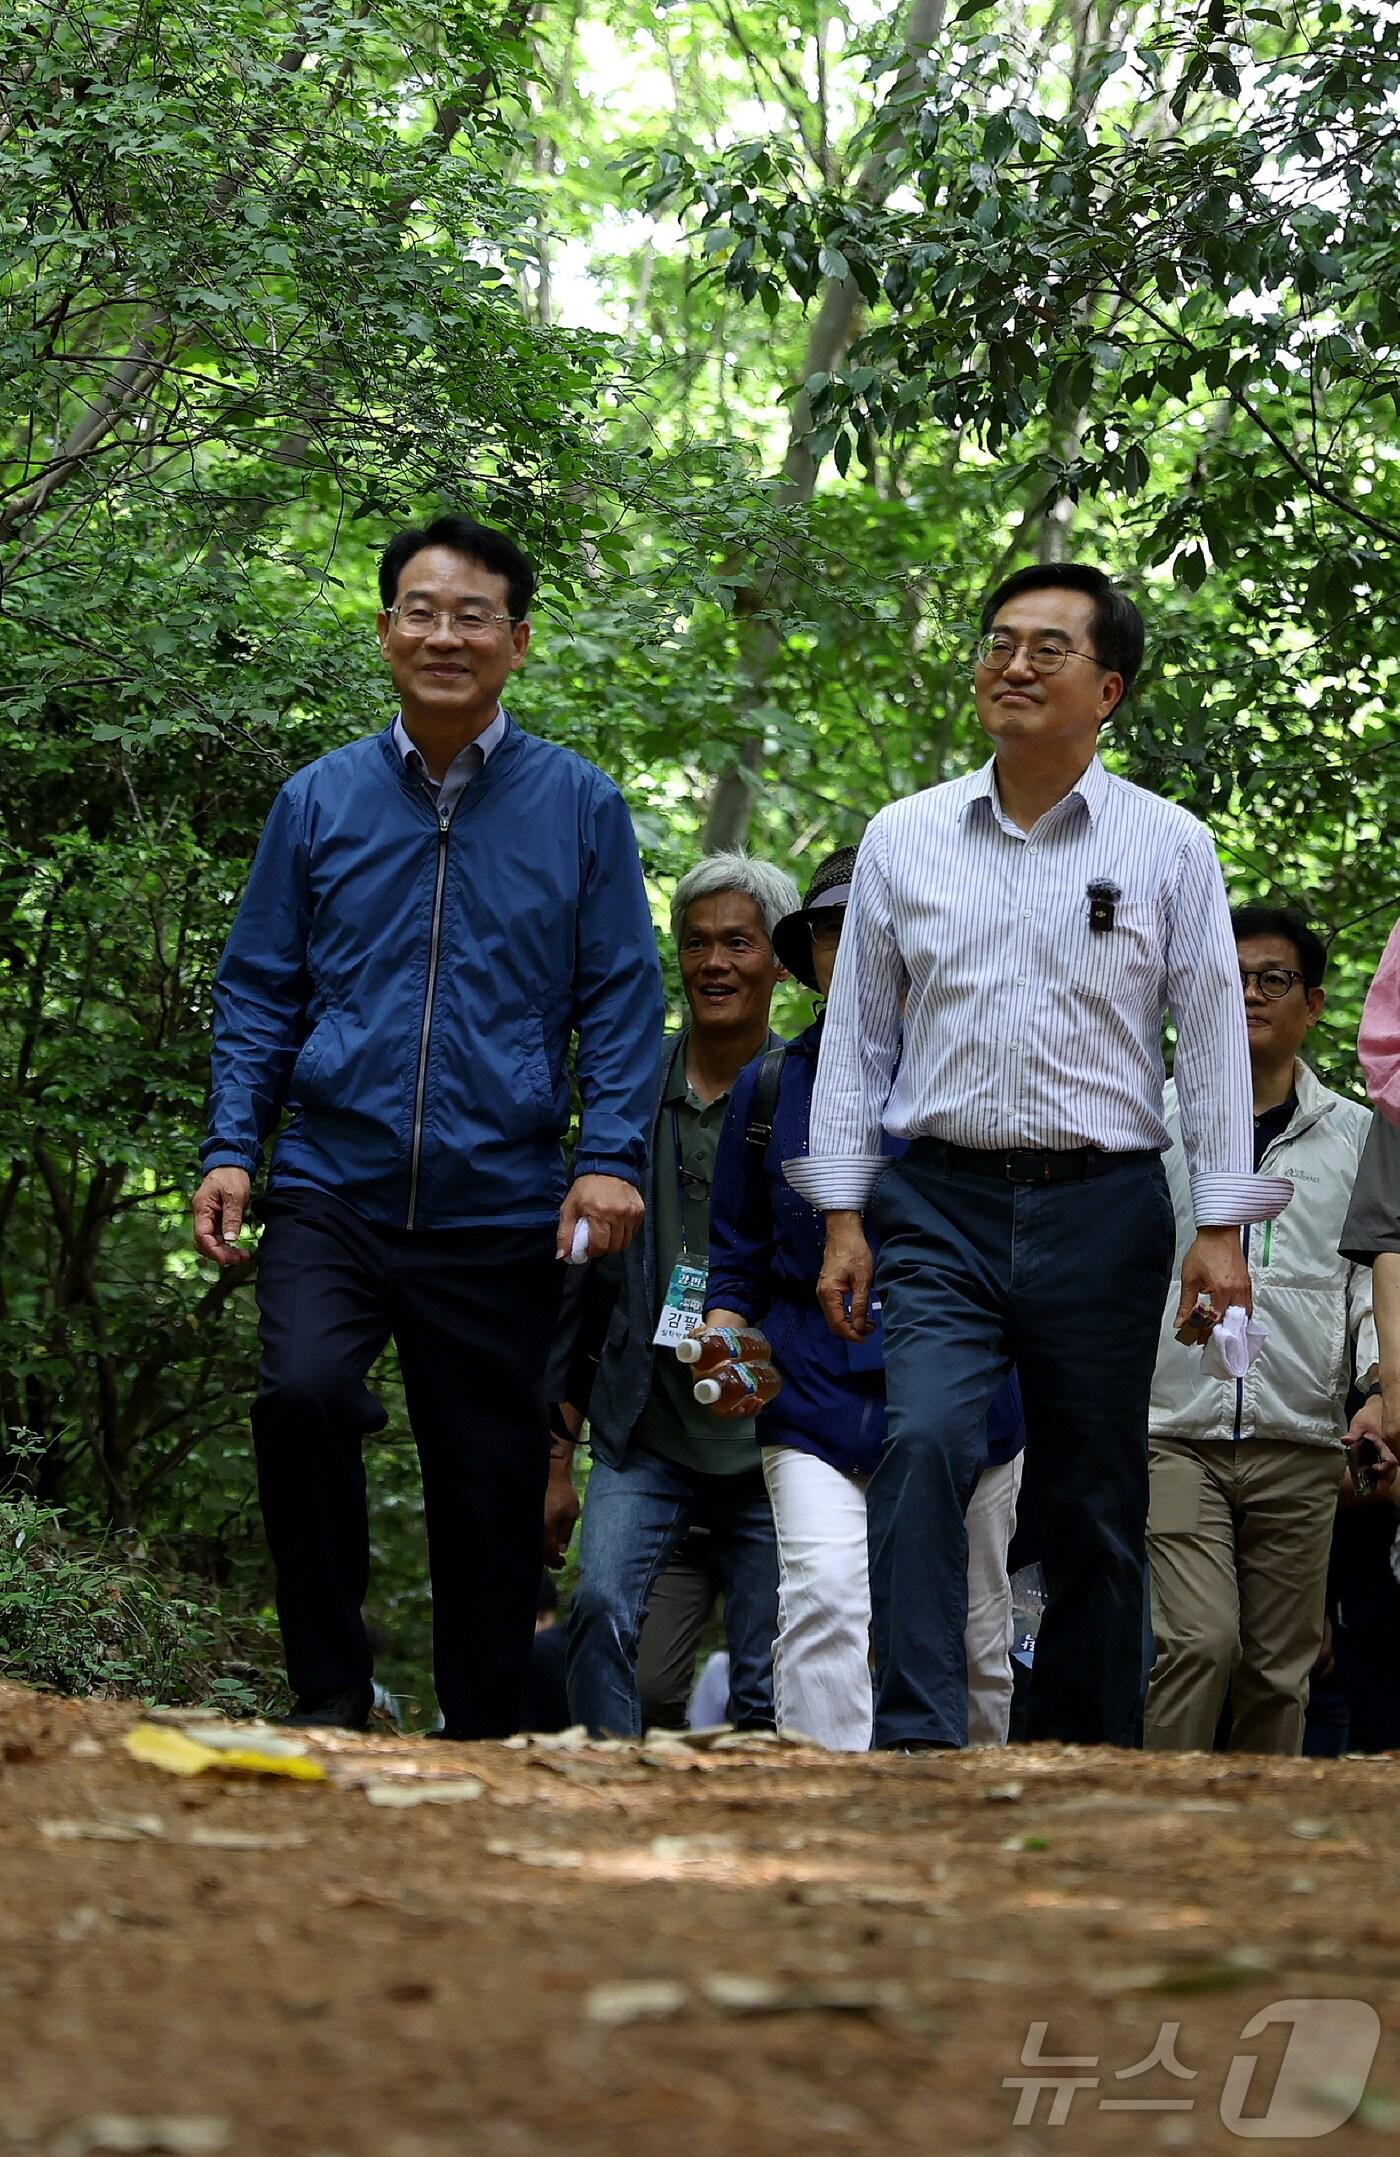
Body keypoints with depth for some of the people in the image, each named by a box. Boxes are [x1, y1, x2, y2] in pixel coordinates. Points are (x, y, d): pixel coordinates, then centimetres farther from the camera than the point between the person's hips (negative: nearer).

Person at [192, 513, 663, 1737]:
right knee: (303, 1394, -24)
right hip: (332, 1190, 0)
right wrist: (231, 1149, 0)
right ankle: (331, 1690, -10)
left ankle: (482, 1732, 20)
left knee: (491, 1477, 5)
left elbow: (621, 996, 4)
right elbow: (259, 989, 11)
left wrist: (613, 1155, -8)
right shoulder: (320, 801, 7)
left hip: (499, 1209, 0)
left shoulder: (579, 806, 4)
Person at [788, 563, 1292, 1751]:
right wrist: (843, 1218, 6)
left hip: (1103, 1207, 0)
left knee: (1098, 1499, 5)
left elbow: (1215, 1038, 3)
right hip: (942, 1203, 0)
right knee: (924, 1443, -20)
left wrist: (1222, 1225, -3)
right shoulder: (904, 839, 8)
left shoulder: (1168, 847, 3)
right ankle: (918, 1741, -23)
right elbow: (856, 1037, 11)